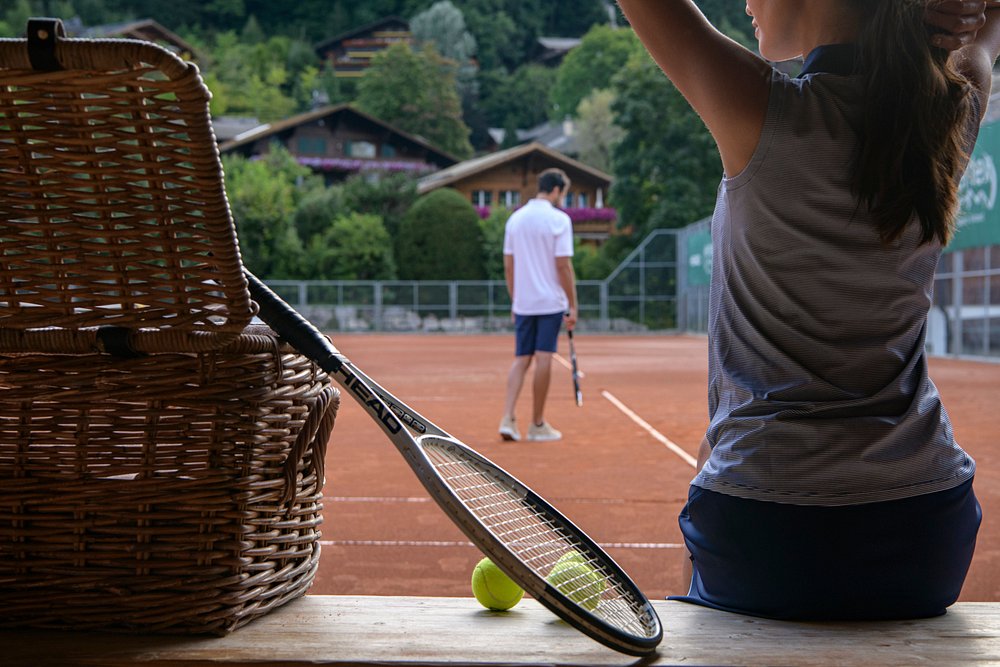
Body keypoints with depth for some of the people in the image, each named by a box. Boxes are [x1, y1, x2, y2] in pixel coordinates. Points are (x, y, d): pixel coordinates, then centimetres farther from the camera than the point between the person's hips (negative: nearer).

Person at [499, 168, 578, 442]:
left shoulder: (515, 218, 8)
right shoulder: (558, 219, -9)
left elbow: (508, 266, 10)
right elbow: (563, 265, -13)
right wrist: (573, 306, -8)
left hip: (523, 303, 5)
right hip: (550, 302, -5)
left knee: (521, 359, 9)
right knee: (543, 359, 1)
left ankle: (508, 419, -4)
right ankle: (537, 425, 8)